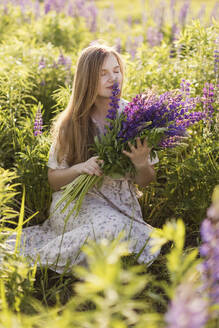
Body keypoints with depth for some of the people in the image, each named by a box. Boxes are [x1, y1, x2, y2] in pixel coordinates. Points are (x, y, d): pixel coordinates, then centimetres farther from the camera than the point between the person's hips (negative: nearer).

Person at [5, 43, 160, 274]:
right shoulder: (71, 124, -3)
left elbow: (145, 181, 5)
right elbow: (53, 179, 2)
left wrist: (141, 164, -19)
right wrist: (80, 168, -19)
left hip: (121, 206, 4)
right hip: (75, 202, -3)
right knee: (112, 226, -35)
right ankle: (38, 255, -15)